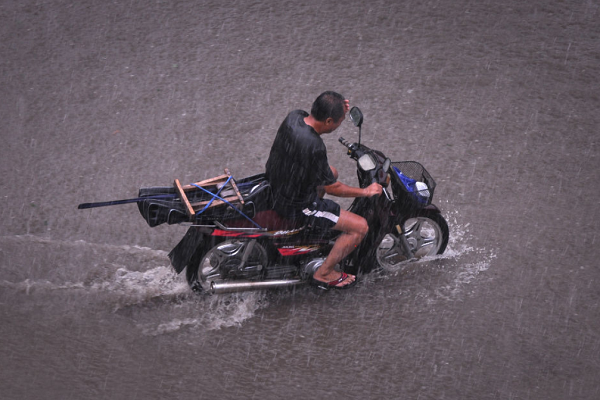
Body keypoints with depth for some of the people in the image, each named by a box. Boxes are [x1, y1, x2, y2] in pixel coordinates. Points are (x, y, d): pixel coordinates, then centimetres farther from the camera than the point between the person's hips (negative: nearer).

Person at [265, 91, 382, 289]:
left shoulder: (294, 116, -12)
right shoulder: (314, 147, -34)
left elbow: (315, 122, 15)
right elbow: (332, 188, -20)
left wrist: (340, 110, -4)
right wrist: (365, 191, -5)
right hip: (294, 204, -9)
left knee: (331, 171, 32)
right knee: (360, 227, -4)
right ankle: (324, 273, 10)